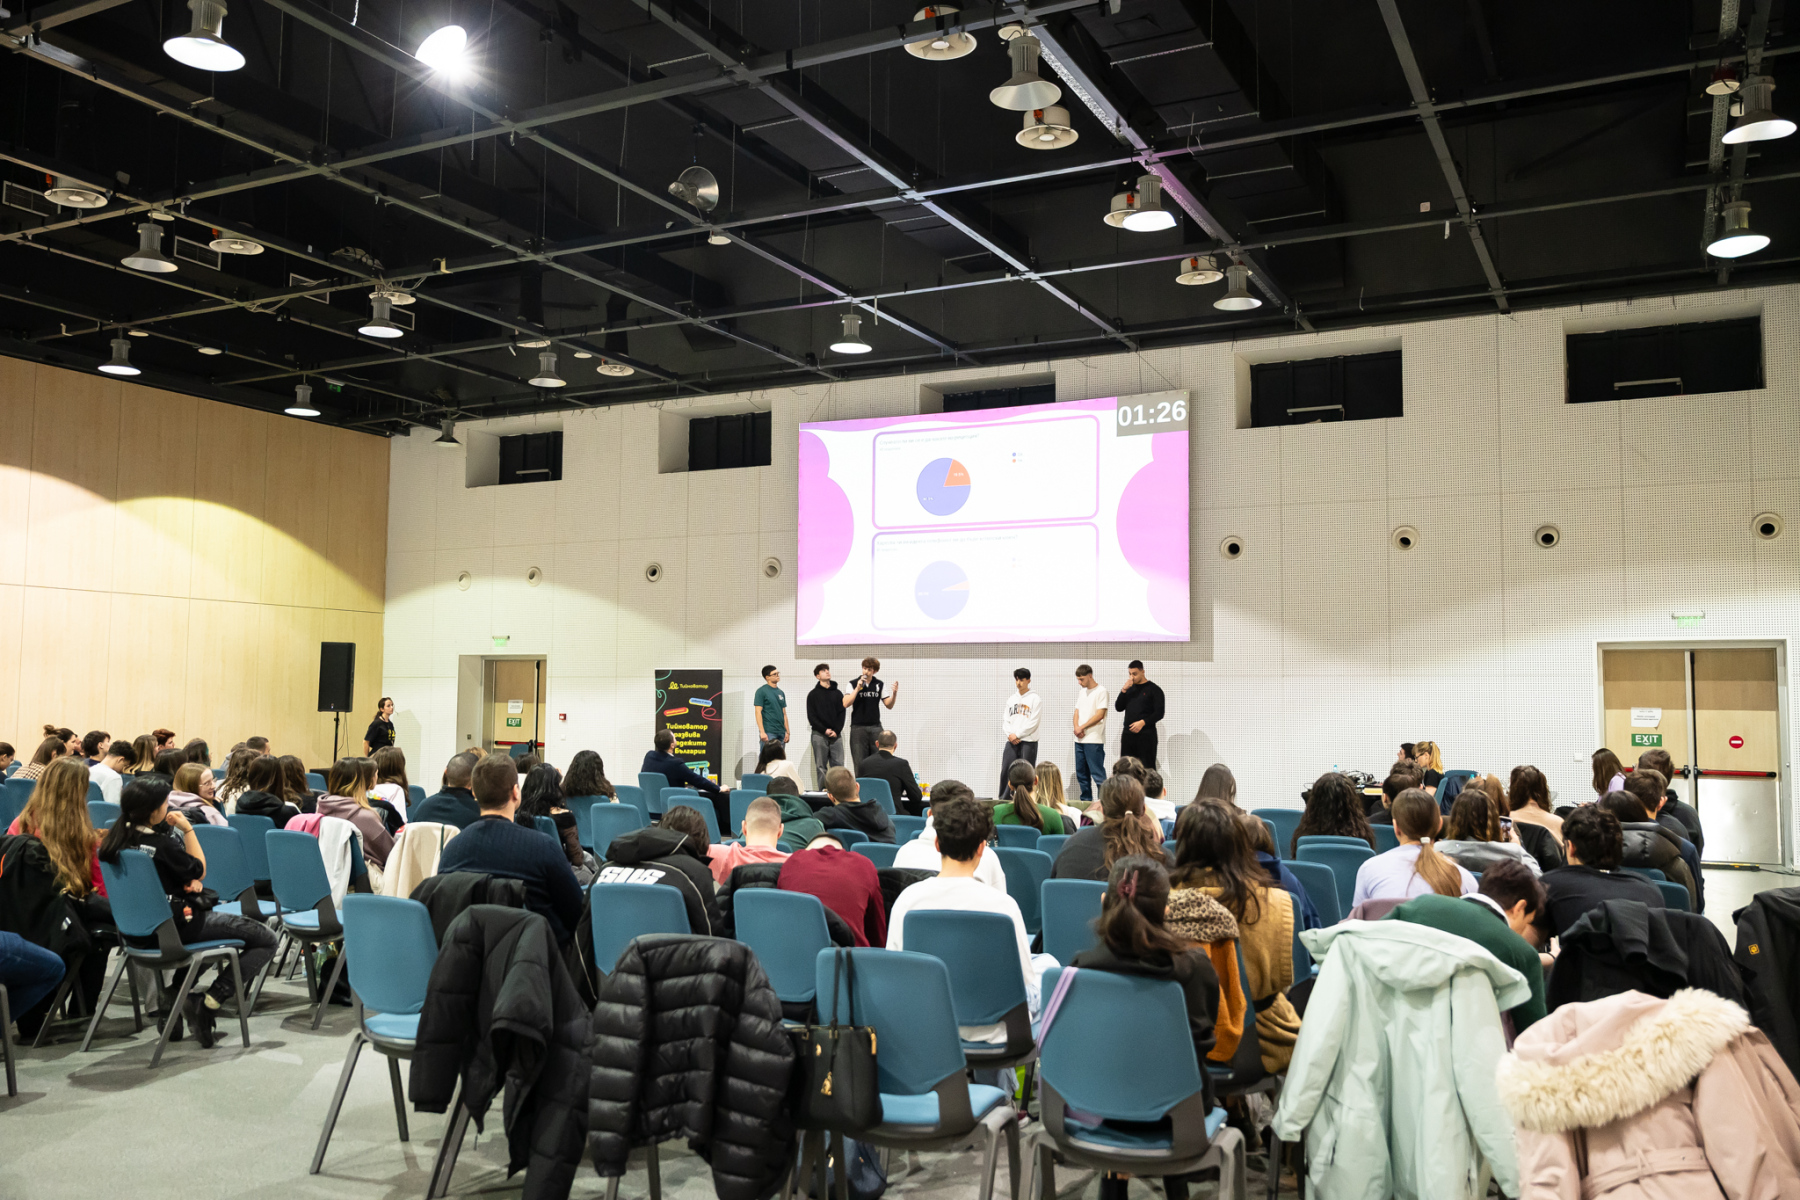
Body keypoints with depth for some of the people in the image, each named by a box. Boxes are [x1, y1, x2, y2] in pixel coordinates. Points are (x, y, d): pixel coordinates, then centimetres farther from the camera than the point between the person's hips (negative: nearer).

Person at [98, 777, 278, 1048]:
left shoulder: (116, 838, 0)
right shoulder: (161, 844, -26)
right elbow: (199, 871, -9)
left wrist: (187, 881, 3)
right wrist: (188, 829, -9)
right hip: (176, 926, -9)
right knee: (265, 941, -5)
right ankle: (209, 1003, -14)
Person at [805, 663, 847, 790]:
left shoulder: (837, 693, 14)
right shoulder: (813, 694, 6)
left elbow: (842, 714, 8)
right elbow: (811, 716, -1)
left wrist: (836, 731, -7)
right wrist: (825, 730, -10)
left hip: (836, 735, 2)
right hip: (819, 735, -2)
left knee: (838, 765, -3)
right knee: (821, 766, -2)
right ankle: (823, 790, 1)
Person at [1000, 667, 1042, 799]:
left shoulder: (1035, 699, -3)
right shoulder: (1011, 699, 14)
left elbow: (1033, 723, -10)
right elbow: (1006, 721, 12)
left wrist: (1017, 735, -11)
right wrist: (1010, 734, -6)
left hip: (1028, 742, -5)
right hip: (1011, 742, 5)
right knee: (1005, 771, -1)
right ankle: (1003, 799, 7)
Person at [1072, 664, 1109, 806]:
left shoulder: (1101, 691, -6)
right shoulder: (1082, 692, 17)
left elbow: (1100, 714, -13)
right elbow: (1077, 712, 15)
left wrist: (1082, 727, -11)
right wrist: (1076, 728, -5)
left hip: (1094, 740, -8)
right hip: (1079, 740, 8)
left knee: (1097, 773, -9)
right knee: (1081, 773, 10)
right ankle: (1086, 801, 18)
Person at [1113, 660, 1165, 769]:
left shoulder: (1154, 689, 0)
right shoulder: (1129, 689, 16)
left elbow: (1159, 713, -6)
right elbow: (1119, 708, 9)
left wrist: (1143, 722, -18)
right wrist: (1124, 690, -3)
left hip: (1146, 734, -5)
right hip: (1128, 734, 5)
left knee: (1147, 768, -6)